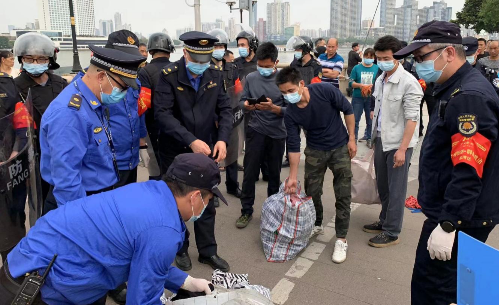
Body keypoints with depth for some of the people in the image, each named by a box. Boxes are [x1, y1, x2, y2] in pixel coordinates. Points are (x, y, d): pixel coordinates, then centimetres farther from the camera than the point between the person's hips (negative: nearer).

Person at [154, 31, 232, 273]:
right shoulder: (169, 75, -14)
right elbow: (163, 114, -20)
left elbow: (225, 109, -1)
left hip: (206, 149, 3)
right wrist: (191, 140, -29)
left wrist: (223, 139, -17)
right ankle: (180, 250, 32)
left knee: (207, 203, 12)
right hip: (175, 151, -3)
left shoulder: (215, 74, -2)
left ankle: (208, 251, 29)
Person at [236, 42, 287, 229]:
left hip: (277, 133, -1)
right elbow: (243, 101, 4)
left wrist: (273, 108, -27)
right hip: (255, 131, 1)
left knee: (274, 174, 15)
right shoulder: (251, 78, 0)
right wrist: (247, 105, -19)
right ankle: (247, 211, 19)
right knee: (250, 173, 3)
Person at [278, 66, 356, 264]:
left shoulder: (325, 91, -26)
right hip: (315, 150, 2)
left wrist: (351, 139, -10)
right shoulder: (290, 114, -18)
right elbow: (293, 146, -12)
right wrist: (292, 177, -12)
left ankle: (341, 239, 8)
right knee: (312, 191, 7)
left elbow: (348, 110, -10)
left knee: (342, 194, -2)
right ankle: (316, 225, 33)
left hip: (340, 147, -2)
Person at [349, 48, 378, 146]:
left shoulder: (377, 68, 1)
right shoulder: (357, 68, 2)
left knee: (370, 119, 9)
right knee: (355, 119, 3)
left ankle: (369, 138, 22)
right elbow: (351, 82, 1)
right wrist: (360, 85, -16)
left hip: (371, 98, 0)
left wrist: (372, 86, -18)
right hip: (358, 97, 0)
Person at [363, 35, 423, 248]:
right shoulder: (380, 80, 8)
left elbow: (412, 119, -17)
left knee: (395, 190, 3)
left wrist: (402, 149, -20)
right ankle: (384, 221, 34)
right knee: (382, 186, 17)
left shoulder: (408, 82, -15)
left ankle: (392, 233, 15)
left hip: (398, 143, -7)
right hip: (381, 140, 7)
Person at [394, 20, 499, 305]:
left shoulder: (470, 97, -22)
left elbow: (469, 171, -28)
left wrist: (448, 225, -26)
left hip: (460, 219, -10)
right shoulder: (457, 90, 12)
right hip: (450, 211, 10)